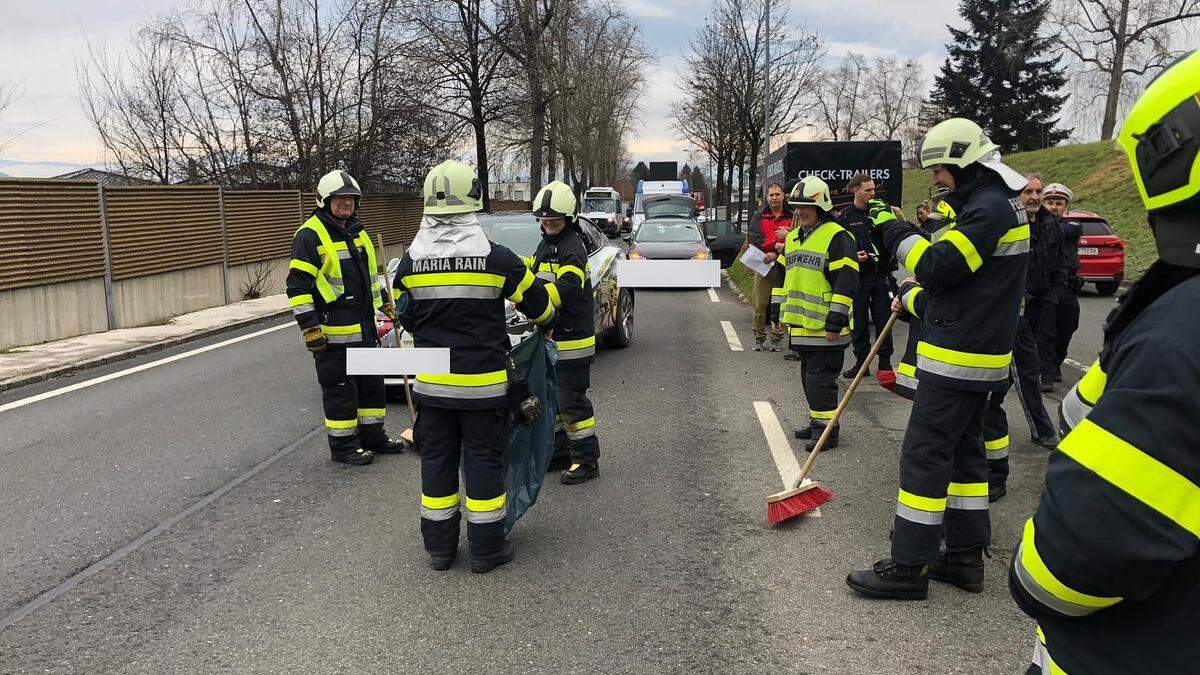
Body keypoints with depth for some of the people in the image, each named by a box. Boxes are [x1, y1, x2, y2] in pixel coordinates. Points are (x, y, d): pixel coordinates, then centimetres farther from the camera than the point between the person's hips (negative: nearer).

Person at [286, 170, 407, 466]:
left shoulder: (358, 231, 14)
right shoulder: (310, 236, -13)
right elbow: (297, 285, -17)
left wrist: (384, 301, 26)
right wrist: (309, 327, -21)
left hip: (364, 327, 9)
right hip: (333, 331, -8)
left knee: (371, 383, 16)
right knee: (340, 390, 0)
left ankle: (372, 437, 30)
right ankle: (342, 447, 13)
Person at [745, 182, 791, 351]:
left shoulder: (791, 217, 8)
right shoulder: (759, 217, 13)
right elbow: (754, 238, -4)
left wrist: (776, 253, -17)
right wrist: (778, 244, -14)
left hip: (782, 266, -1)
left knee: (780, 304, 1)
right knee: (760, 304, 1)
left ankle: (777, 339, 10)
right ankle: (759, 338, 11)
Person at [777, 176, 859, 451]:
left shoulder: (837, 237, -13)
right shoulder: (793, 237, 14)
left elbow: (845, 282, -18)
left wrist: (835, 321, -20)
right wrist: (786, 314, 24)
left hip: (824, 325, -9)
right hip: (800, 324, 9)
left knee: (820, 378, -7)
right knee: (809, 375, 16)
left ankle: (827, 429, 3)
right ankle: (816, 423, 28)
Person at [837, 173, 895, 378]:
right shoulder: (845, 217, 0)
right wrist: (852, 256, -18)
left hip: (881, 275, 2)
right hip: (858, 276, -2)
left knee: (883, 318, 5)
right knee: (859, 321, 5)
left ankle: (885, 361, 15)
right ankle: (861, 361, 15)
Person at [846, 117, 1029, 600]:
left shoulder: (990, 207, -16)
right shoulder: (990, 204, 17)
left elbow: (937, 267, -22)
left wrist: (894, 230, -11)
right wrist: (919, 299, 15)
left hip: (957, 360, -11)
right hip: (977, 358, 11)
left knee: (924, 455, -6)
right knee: (964, 452, 15)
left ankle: (909, 567, 0)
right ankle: (966, 557, 24)